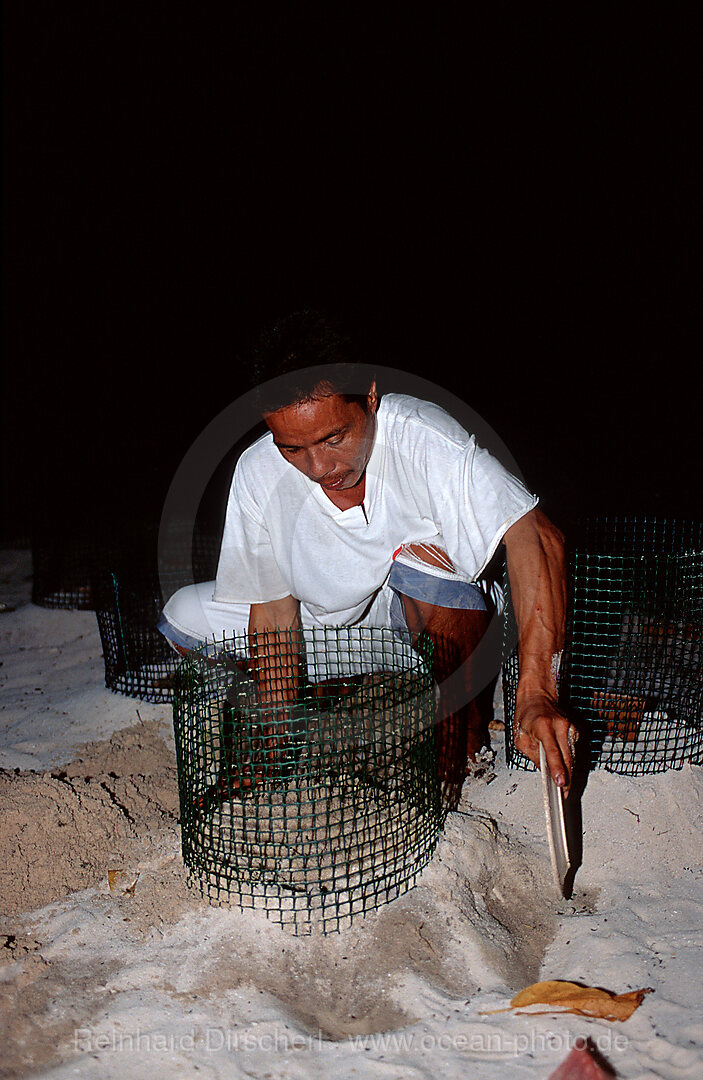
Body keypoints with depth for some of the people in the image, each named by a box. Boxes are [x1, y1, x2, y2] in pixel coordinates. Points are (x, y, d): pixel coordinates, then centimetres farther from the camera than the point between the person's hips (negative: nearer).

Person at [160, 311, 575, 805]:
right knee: (185, 620, -6)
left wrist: (535, 696, -50)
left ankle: (463, 725, -11)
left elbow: (537, 539, -40)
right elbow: (274, 607, -12)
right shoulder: (258, 475, -19)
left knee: (423, 559, -38)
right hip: (333, 614, 4)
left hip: (438, 612, -4)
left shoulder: (422, 436, -31)